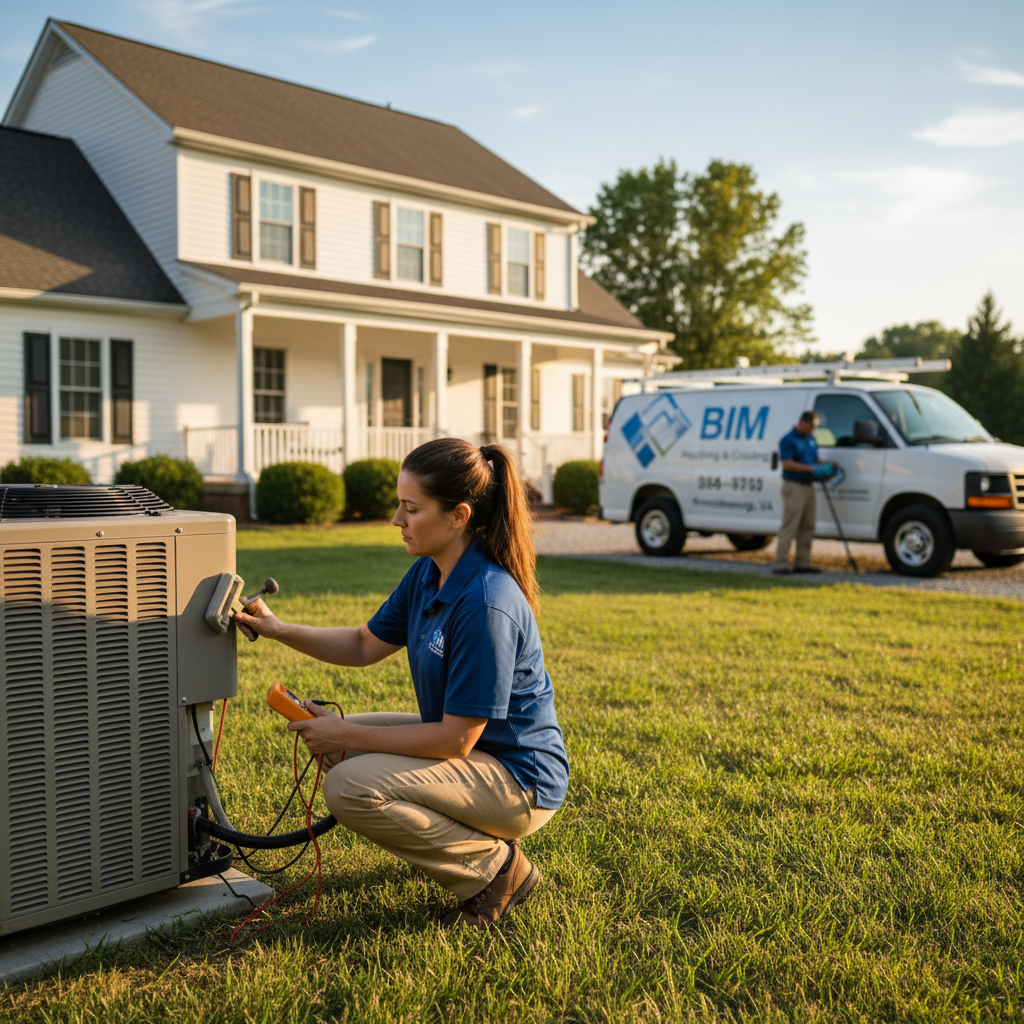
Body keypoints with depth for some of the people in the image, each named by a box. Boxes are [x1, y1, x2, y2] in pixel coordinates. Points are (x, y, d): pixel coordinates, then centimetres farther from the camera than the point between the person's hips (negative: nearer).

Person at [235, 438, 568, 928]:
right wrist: (279, 629, 2)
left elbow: (455, 739, -25)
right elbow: (365, 645, 13)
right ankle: (474, 835, 13)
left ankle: (496, 866, -4)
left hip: (517, 778, -10)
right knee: (333, 745, 12)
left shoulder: (486, 603, -29)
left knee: (351, 789, -22)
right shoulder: (428, 574, 0)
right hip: (466, 737, 10)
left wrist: (347, 735, -17)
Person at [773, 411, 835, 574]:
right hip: (794, 486, -9)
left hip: (808, 486, 9)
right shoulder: (788, 440, -9)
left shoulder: (811, 440, 17)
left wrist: (827, 465, 6)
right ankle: (781, 563, -11)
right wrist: (809, 468, -22)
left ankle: (802, 563, 15)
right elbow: (787, 464, -17)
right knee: (789, 526, -11)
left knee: (807, 527, 9)